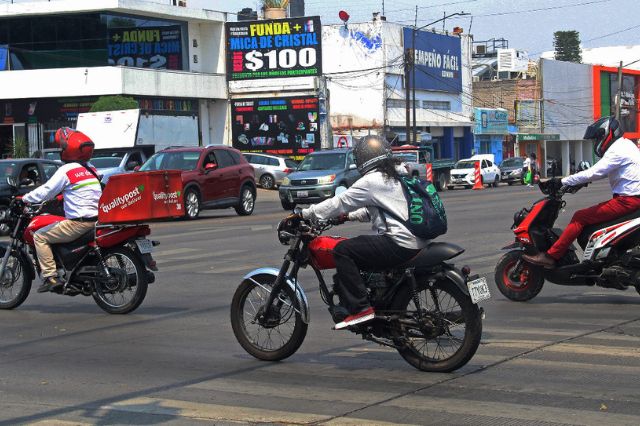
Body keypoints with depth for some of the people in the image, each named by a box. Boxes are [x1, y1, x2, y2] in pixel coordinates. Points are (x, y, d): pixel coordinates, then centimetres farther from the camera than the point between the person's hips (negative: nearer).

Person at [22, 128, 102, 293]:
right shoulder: (90, 170, 15)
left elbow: (46, 191, -12)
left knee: (40, 236, 0)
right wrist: (59, 197, 34)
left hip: (79, 222, -9)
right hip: (96, 220, 9)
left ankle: (50, 277, -10)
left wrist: (24, 199, 2)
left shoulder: (67, 170, -11)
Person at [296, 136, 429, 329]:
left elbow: (340, 203, -9)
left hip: (400, 245, -10)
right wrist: (350, 216, 26)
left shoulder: (372, 181, -11)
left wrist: (304, 214, -3)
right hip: (418, 242, 10)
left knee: (342, 250, -11)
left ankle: (360, 308, -17)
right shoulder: (398, 174, 18)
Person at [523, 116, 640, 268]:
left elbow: (593, 173, -22)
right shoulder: (626, 144, 17)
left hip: (626, 201, -10)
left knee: (580, 217, -12)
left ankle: (551, 256, -14)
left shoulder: (617, 151, -15)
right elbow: (600, 170, 25)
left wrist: (562, 181, -16)